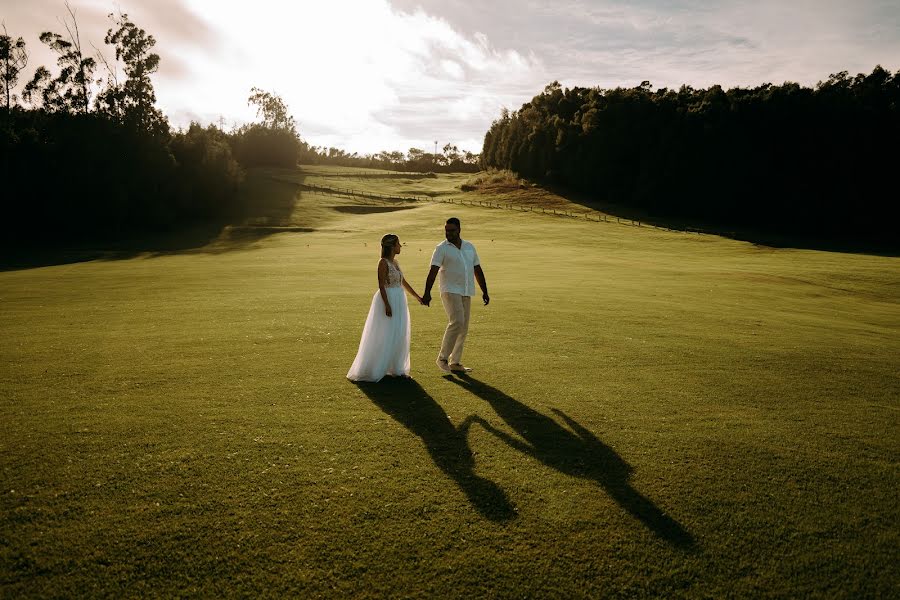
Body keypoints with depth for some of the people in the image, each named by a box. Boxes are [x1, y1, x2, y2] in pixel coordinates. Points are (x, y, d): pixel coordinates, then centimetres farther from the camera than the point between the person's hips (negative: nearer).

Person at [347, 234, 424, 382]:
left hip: (399, 302, 9)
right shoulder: (383, 262, -13)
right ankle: (372, 371, 7)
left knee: (399, 337, 11)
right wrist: (387, 305, -23)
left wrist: (417, 296, 25)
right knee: (384, 338, -3)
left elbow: (403, 282, 20)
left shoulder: (395, 263, 12)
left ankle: (396, 369, 20)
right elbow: (381, 286, -18)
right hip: (388, 300, -9)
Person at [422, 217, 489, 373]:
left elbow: (477, 270, 16)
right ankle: (442, 358, -9)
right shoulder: (442, 248, -4)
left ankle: (455, 362, 16)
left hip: (466, 293, 6)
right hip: (450, 291, -6)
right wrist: (427, 293, -25)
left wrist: (484, 291, 13)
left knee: (463, 327, 7)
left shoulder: (469, 247, 12)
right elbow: (433, 271, -14)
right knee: (457, 322, -21)